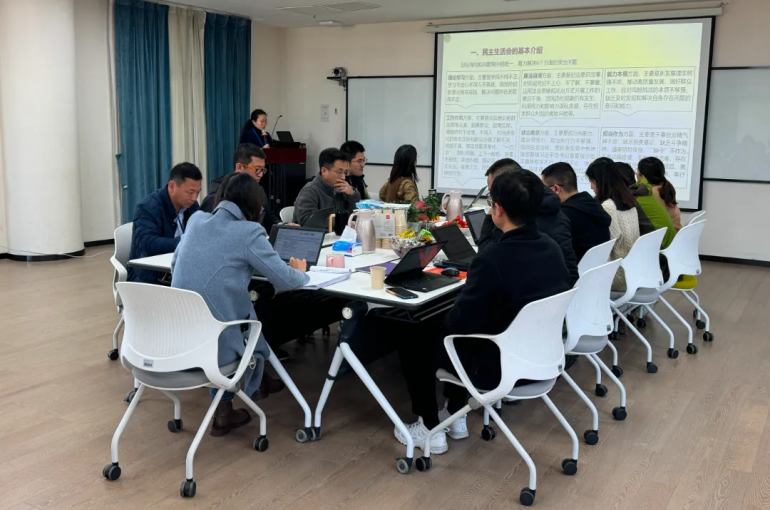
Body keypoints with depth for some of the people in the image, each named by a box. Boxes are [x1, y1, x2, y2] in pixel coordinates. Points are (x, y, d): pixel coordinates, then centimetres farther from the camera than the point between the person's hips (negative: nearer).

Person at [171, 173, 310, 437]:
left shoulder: (196, 219, 7)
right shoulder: (249, 232, -10)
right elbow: (286, 281, -6)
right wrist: (300, 271, 16)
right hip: (214, 342, -5)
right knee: (254, 340, 27)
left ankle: (223, 411, 38)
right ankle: (223, 413, 36)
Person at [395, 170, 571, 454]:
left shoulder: (492, 259, -29)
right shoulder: (552, 248, -4)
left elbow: (461, 322, -21)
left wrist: (440, 321, 2)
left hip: (499, 366, -8)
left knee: (413, 340, 12)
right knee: (455, 329, 31)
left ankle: (431, 429, 20)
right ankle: (455, 416, 37)